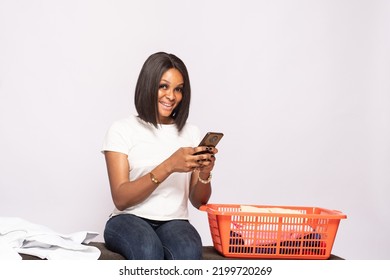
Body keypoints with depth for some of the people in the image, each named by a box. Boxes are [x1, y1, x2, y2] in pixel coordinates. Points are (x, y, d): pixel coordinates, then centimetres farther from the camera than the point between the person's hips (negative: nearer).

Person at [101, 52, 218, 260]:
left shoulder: (191, 133, 14)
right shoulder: (122, 130, 3)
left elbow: (199, 201, 14)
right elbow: (121, 199, -7)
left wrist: (204, 174, -9)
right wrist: (168, 166, -19)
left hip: (174, 222, 3)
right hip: (129, 220, -2)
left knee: (189, 253, -34)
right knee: (148, 251, -38)